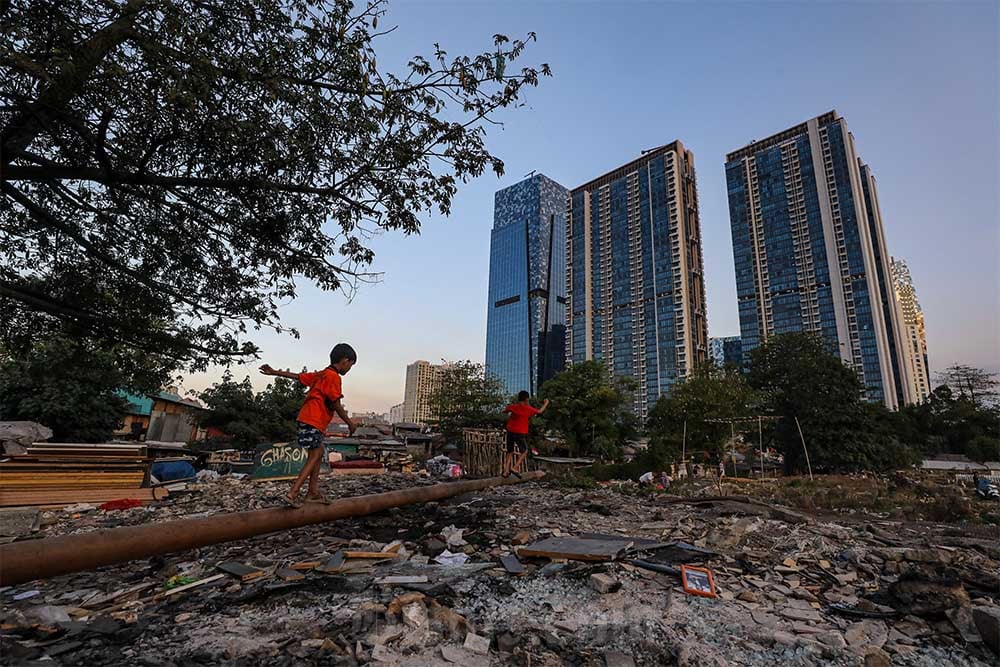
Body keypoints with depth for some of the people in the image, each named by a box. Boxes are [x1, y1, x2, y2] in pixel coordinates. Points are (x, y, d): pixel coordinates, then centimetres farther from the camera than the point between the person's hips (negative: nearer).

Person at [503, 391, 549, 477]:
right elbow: (539, 411, 9)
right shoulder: (528, 409, -7)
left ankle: (506, 471, 5)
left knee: (510, 452, 14)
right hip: (521, 433, -3)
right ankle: (515, 467, -4)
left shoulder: (513, 406, -2)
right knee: (524, 451, 13)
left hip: (510, 432, 4)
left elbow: (504, 410, 16)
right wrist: (545, 404, 25)